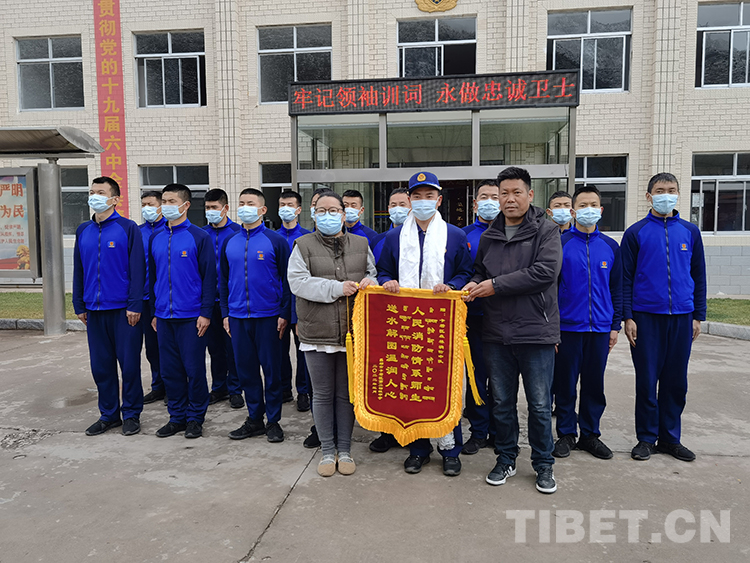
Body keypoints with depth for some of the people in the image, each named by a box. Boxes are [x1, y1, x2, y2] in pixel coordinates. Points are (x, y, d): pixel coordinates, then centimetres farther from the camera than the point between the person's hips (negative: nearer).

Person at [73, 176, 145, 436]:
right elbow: (78, 270, 15)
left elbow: (137, 269, -8)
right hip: (94, 310, 5)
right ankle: (108, 414, 24)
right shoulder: (83, 231, 12)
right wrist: (79, 305, 10)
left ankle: (131, 414, 16)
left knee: (129, 363, 2)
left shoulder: (128, 228, -4)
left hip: (123, 310, -5)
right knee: (101, 365, 11)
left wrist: (135, 305, -13)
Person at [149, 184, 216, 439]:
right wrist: (154, 312, 13)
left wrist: (205, 313, -11)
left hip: (191, 317, -5)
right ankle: (177, 416, 24)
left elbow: (209, 277, -7)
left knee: (194, 369, 2)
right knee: (169, 369, 11)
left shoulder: (199, 237, -5)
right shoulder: (155, 239, 11)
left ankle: (195, 418, 17)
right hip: (164, 317, 5)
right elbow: (152, 277, 17)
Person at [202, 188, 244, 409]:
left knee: (232, 345, 4)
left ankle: (235, 390, 17)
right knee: (214, 345, 13)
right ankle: (219, 388, 27)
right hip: (208, 299, 4)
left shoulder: (238, 232, -5)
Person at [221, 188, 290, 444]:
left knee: (271, 369, 4)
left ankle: (273, 421, 17)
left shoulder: (276, 241, -3)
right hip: (238, 317, 4)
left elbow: (286, 279, -4)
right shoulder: (229, 243, 10)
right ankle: (254, 419, 24)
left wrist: (284, 314, -8)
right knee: (246, 369, 11)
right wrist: (225, 313, 9)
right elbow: (224, 280, 15)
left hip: (267, 317, -4)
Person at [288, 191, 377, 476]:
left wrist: (368, 281, -7)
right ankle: (327, 451, 25)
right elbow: (298, 282, -10)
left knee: (347, 394, 11)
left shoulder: (361, 244, 10)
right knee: (322, 394, 9)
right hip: (317, 333, -1)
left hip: (352, 333, 2)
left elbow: (373, 273, 18)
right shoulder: (304, 245, 2)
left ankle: (345, 450, 26)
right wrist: (336, 288, -18)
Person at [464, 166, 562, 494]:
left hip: (535, 331, -4)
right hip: (496, 333, 4)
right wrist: (474, 285, -4)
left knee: (539, 404, 6)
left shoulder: (546, 231, -3)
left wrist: (496, 285, -17)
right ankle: (506, 459, 30)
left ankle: (543, 464, 26)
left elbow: (545, 271, -17)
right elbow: (479, 270, 21)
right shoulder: (488, 236, 12)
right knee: (502, 402, 13)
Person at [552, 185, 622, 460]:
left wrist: (615, 325, 8)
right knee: (565, 383, 6)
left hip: (600, 327, 3)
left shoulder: (610, 247, 8)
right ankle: (566, 434, 21)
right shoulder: (560, 244, -2)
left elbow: (616, 289, 12)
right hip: (568, 326, -3)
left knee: (595, 383, 11)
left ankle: (590, 434, 25)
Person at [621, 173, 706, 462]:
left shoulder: (690, 232, 9)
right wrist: (628, 317, -6)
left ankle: (670, 438, 23)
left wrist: (698, 316, 7)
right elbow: (626, 278, -1)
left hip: (682, 318, 3)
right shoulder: (636, 233, 1)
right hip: (646, 317, -3)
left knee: (676, 382, 9)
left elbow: (699, 276, 12)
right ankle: (646, 438, 16)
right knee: (647, 381, 3)